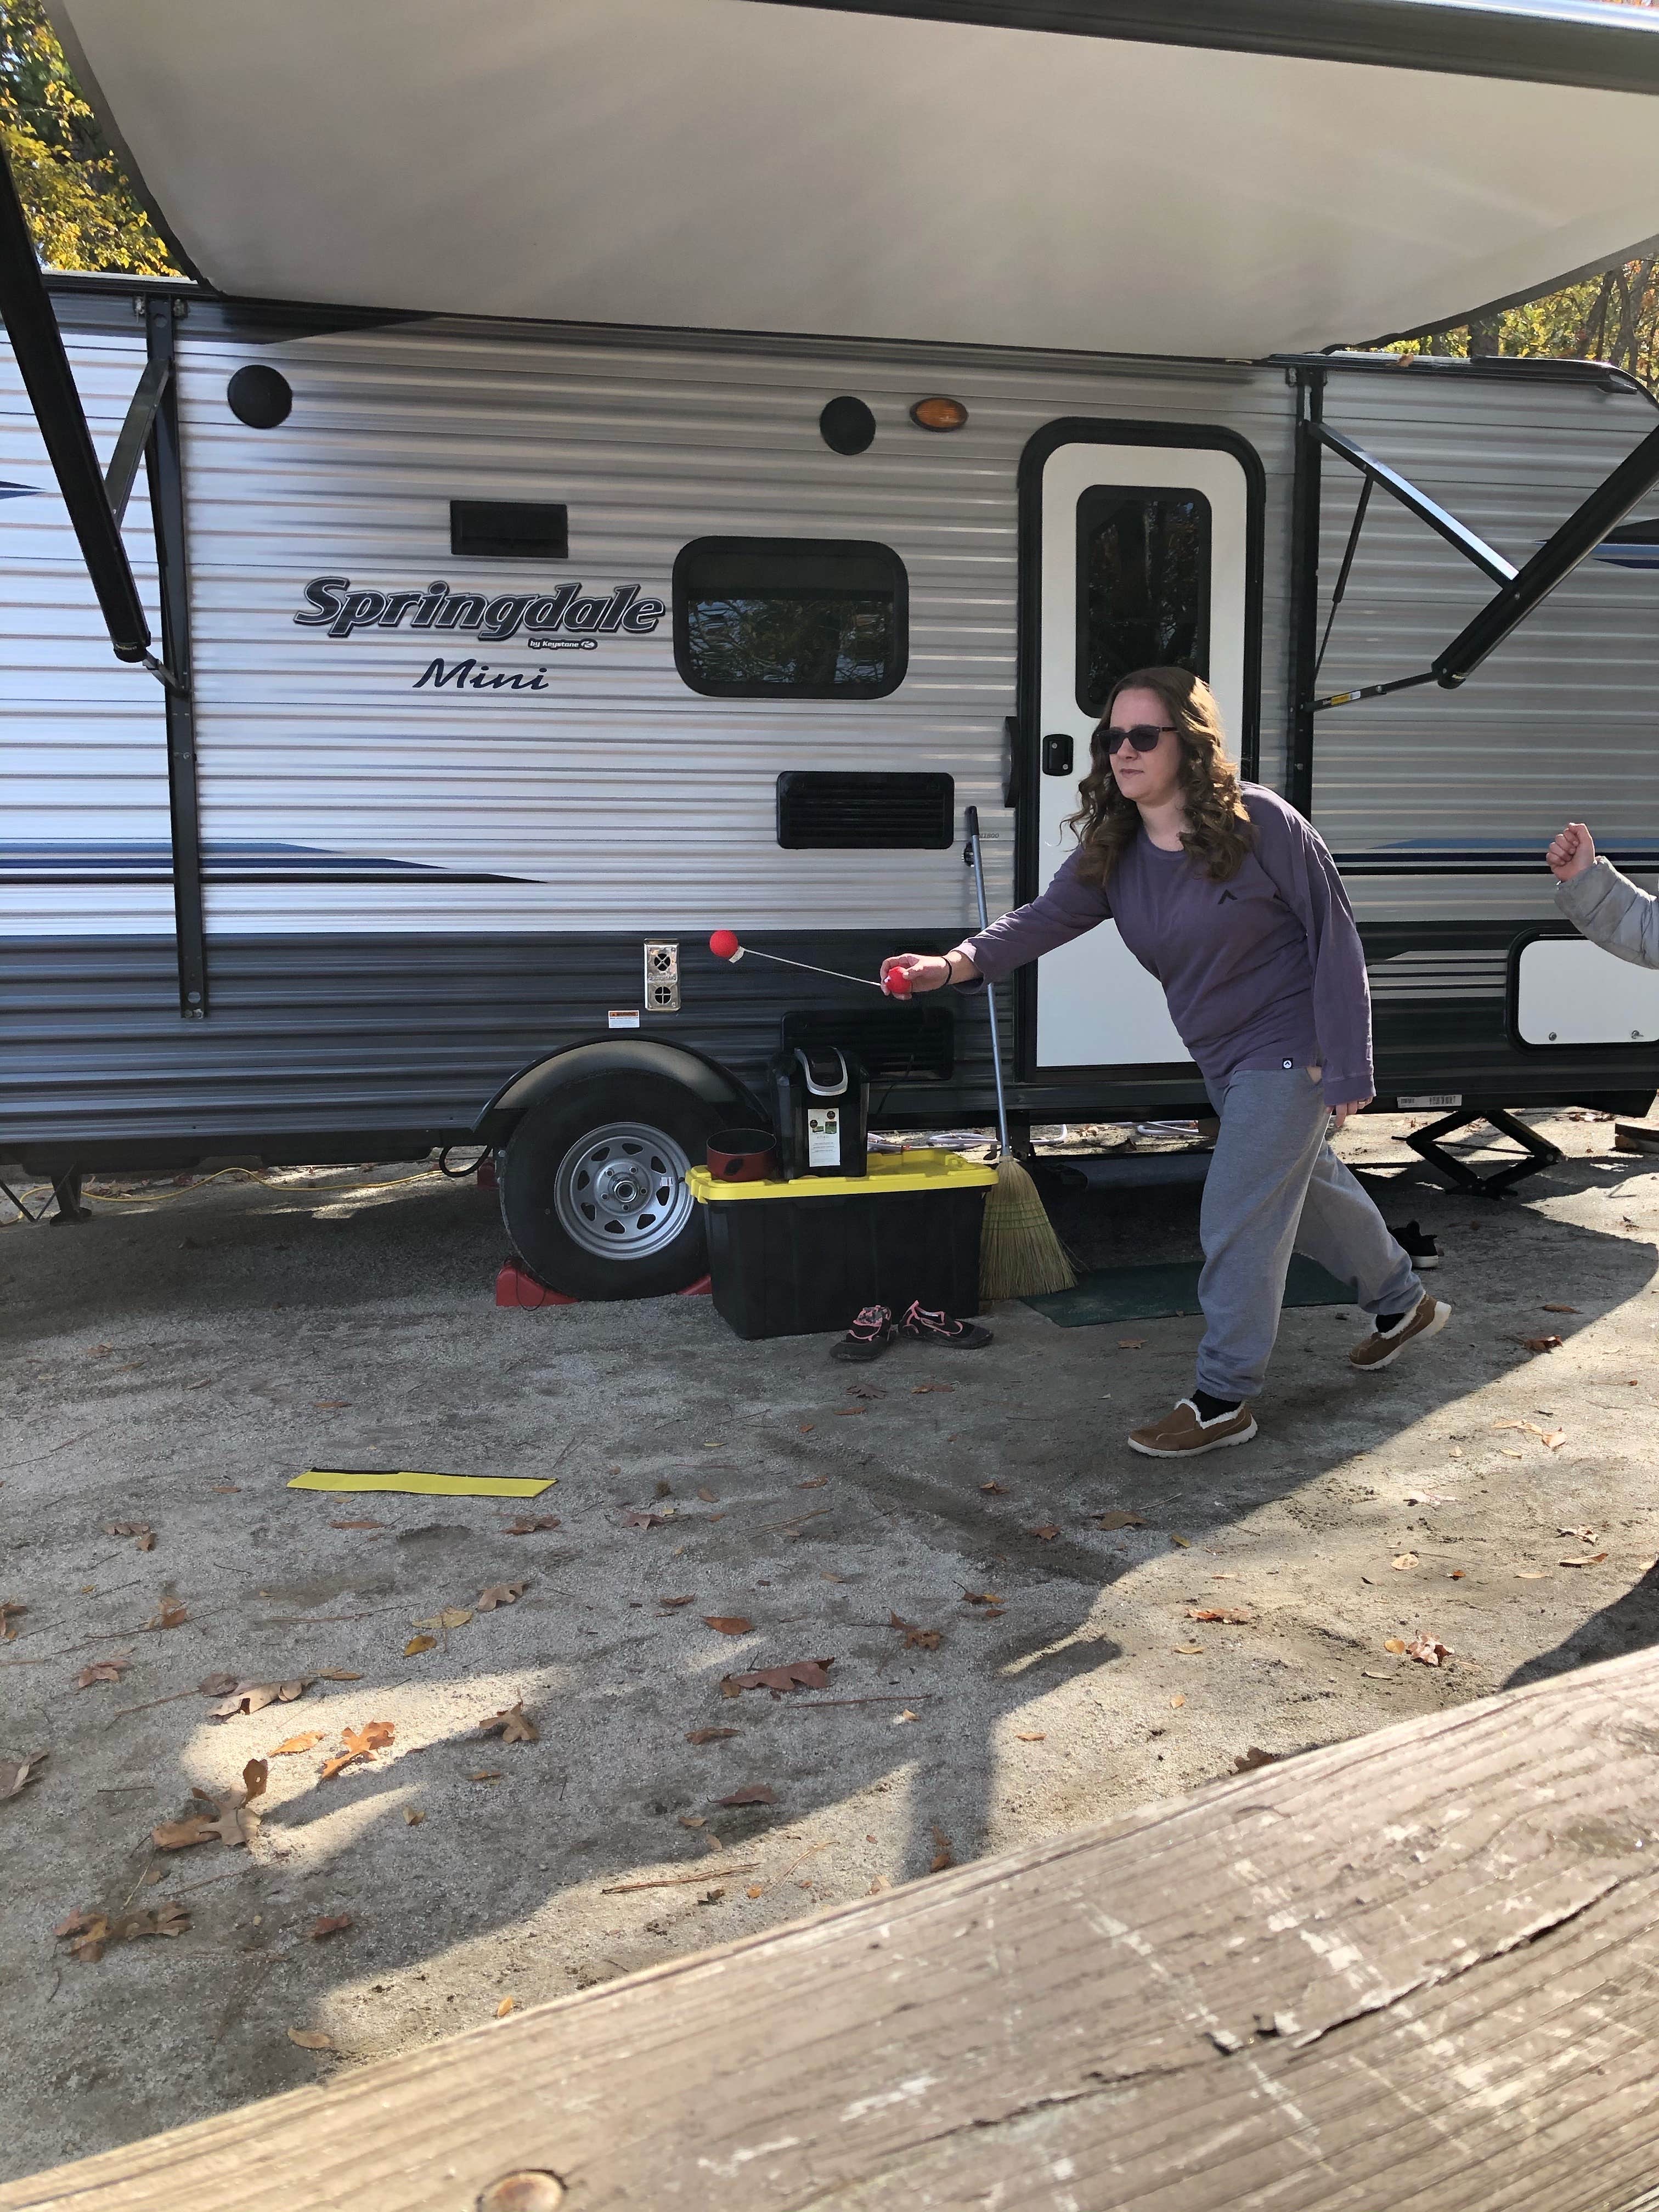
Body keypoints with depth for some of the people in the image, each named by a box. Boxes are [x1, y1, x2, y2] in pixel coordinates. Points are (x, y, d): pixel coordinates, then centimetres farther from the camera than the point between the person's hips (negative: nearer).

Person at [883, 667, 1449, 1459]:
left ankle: (1222, 1400, 7)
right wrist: (957, 962, -37)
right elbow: (1049, 916, -18)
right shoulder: (1112, 850, -4)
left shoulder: (1260, 823, -22)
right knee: (1306, 1183, 24)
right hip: (1224, 1058, 8)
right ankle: (1402, 1303, 49)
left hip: (1289, 1047, -8)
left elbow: (1335, 938, -18)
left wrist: (1347, 1065, -19)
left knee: (1236, 1220, -8)